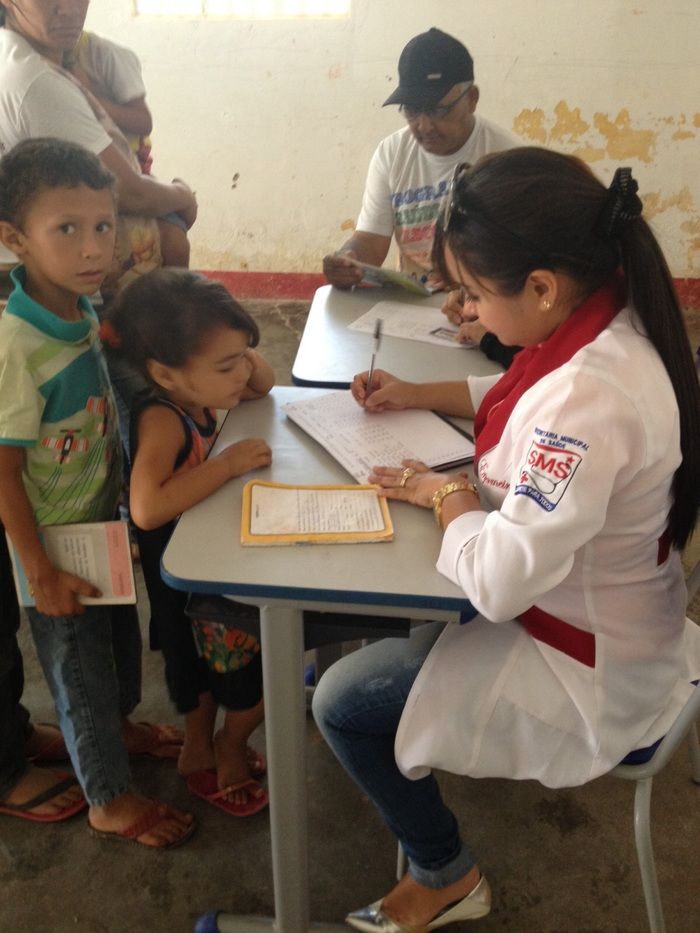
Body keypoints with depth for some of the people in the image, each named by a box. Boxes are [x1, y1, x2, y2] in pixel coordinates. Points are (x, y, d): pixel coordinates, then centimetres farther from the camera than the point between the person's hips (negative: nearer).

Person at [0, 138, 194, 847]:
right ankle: (109, 800, 34)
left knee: (121, 636, 27)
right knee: (80, 667, 12)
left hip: (103, 521, 7)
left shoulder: (85, 309, -5)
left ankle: (117, 725, 56)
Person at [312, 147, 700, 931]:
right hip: (592, 603, 9)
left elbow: (498, 582, -35)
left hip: (587, 666, -9)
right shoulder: (603, 323, -9)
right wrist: (419, 395, 3)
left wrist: (446, 493, -17)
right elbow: (523, 397, 13)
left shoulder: (588, 398, -38)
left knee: (341, 702, -3)